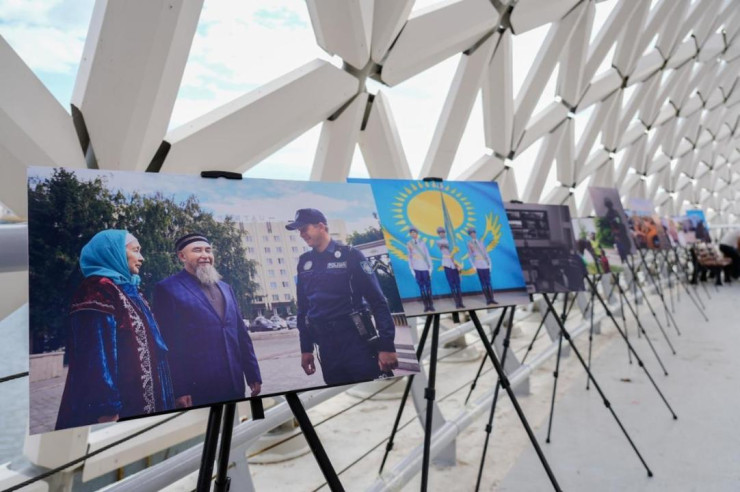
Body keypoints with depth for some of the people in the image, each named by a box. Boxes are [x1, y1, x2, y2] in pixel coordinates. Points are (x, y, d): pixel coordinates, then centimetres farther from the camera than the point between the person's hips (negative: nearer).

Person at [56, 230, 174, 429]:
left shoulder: (127, 290, 15)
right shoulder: (97, 290, -14)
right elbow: (97, 353, -21)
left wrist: (154, 401, 20)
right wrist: (107, 409, -25)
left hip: (138, 401, 10)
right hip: (121, 406, -10)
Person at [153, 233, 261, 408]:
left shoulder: (225, 288, 16)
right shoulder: (167, 289, -4)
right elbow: (169, 344, -9)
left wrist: (253, 374, 12)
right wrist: (179, 390, -13)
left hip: (234, 385, 6)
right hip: (197, 389, -6)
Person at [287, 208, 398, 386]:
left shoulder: (349, 255, -4)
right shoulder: (304, 262, 10)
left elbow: (377, 301, -8)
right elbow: (303, 308, 15)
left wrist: (387, 345, -14)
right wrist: (306, 348, 12)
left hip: (355, 340, -4)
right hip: (326, 346, 4)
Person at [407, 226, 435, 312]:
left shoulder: (422, 243, 5)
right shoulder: (409, 244, 5)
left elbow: (427, 254, 5)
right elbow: (409, 256, 6)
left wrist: (430, 266, 0)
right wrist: (411, 269, 2)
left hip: (425, 267, 0)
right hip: (416, 268, 0)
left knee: (428, 286, 1)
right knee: (421, 286, 0)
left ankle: (431, 304, 4)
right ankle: (426, 305, 2)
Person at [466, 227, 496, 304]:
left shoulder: (480, 242, 14)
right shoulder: (469, 243, 5)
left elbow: (485, 252, 14)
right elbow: (470, 255, 3)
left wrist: (489, 263, 7)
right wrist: (474, 266, -3)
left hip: (485, 264, 3)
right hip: (478, 265, -3)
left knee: (488, 282, 0)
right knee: (483, 282, -5)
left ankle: (491, 299, 0)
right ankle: (488, 299, -4)